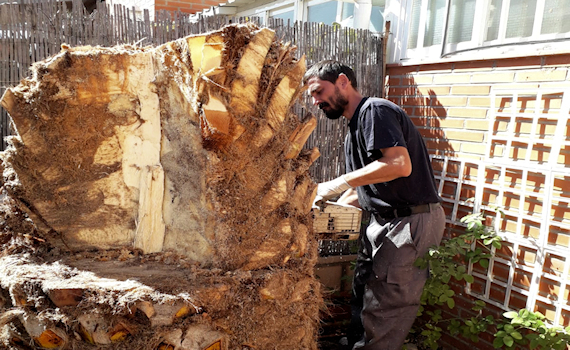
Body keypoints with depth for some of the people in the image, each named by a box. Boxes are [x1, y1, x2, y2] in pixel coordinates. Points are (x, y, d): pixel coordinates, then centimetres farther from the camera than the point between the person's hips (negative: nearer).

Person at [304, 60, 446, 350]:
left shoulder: (375, 110, -12)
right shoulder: (353, 133, 19)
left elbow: (400, 164, -27)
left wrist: (339, 184, -22)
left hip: (411, 222, -10)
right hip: (382, 223, 10)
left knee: (381, 317, -3)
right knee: (362, 300, 17)